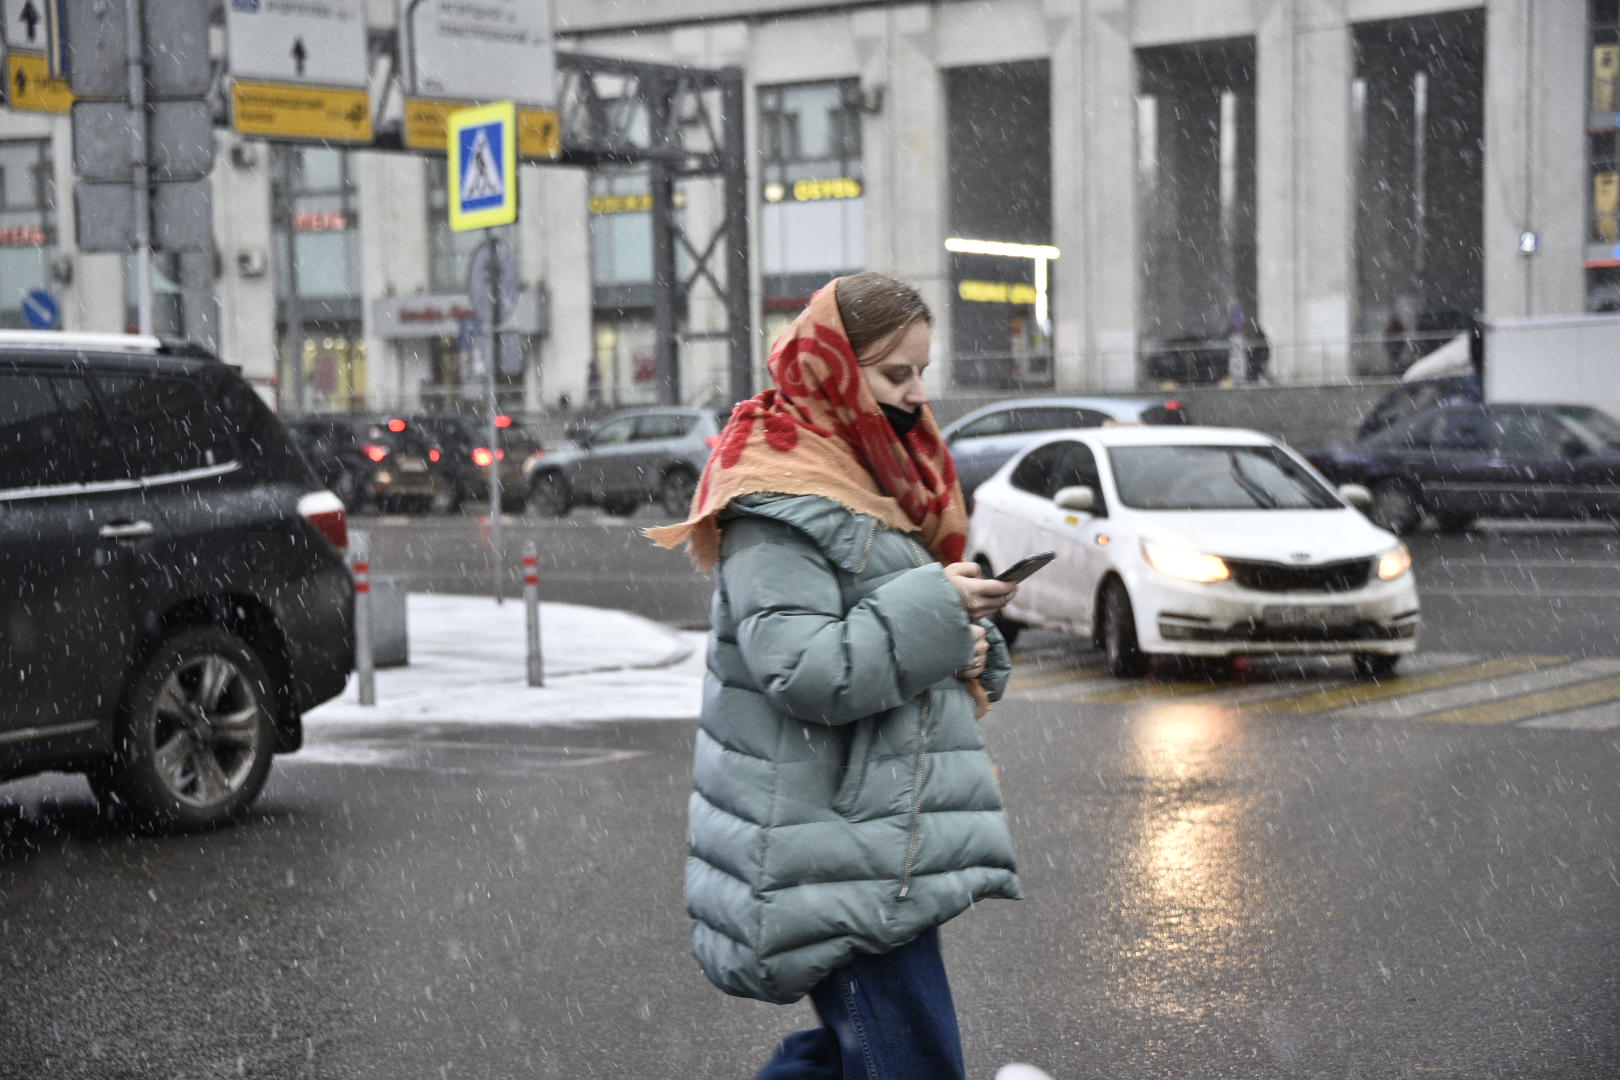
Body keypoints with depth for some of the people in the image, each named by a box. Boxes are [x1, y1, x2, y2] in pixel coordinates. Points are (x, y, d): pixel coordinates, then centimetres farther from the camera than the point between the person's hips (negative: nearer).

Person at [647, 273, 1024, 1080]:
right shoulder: (778, 507, -14)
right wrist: (935, 609, -19)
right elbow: (808, 673, -24)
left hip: (882, 835, 10)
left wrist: (970, 650, 2)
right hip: (836, 856, -10)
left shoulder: (873, 480, 17)